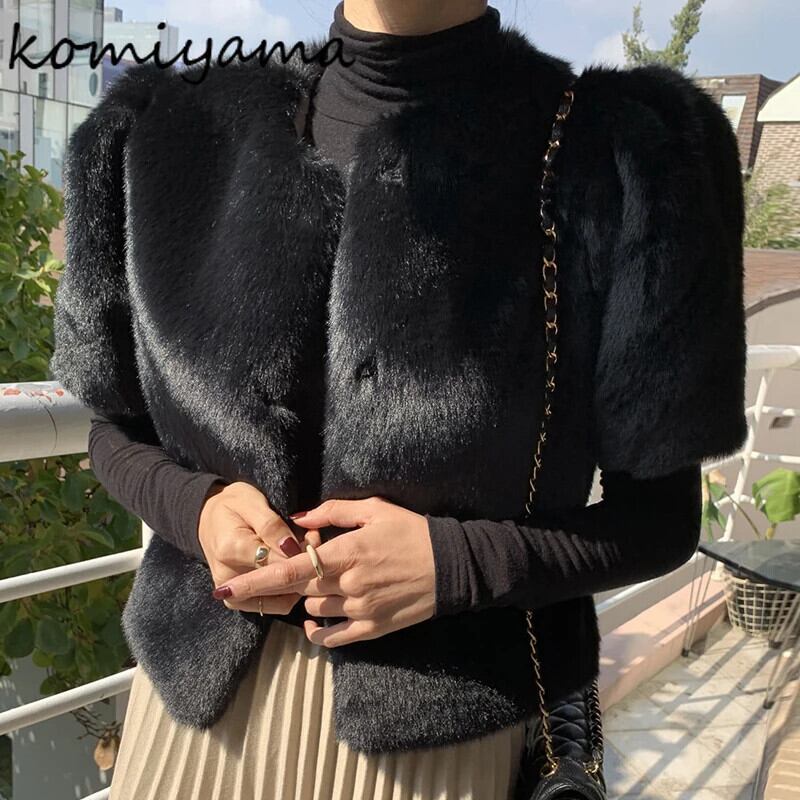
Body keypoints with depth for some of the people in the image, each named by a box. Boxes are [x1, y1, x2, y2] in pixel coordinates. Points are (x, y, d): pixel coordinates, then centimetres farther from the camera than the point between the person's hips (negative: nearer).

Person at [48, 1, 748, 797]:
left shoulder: (613, 157, -14)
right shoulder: (181, 128, -4)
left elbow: (662, 513, -7)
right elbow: (116, 426, 6)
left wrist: (455, 563, -21)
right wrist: (195, 508, -14)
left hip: (441, 726, -2)